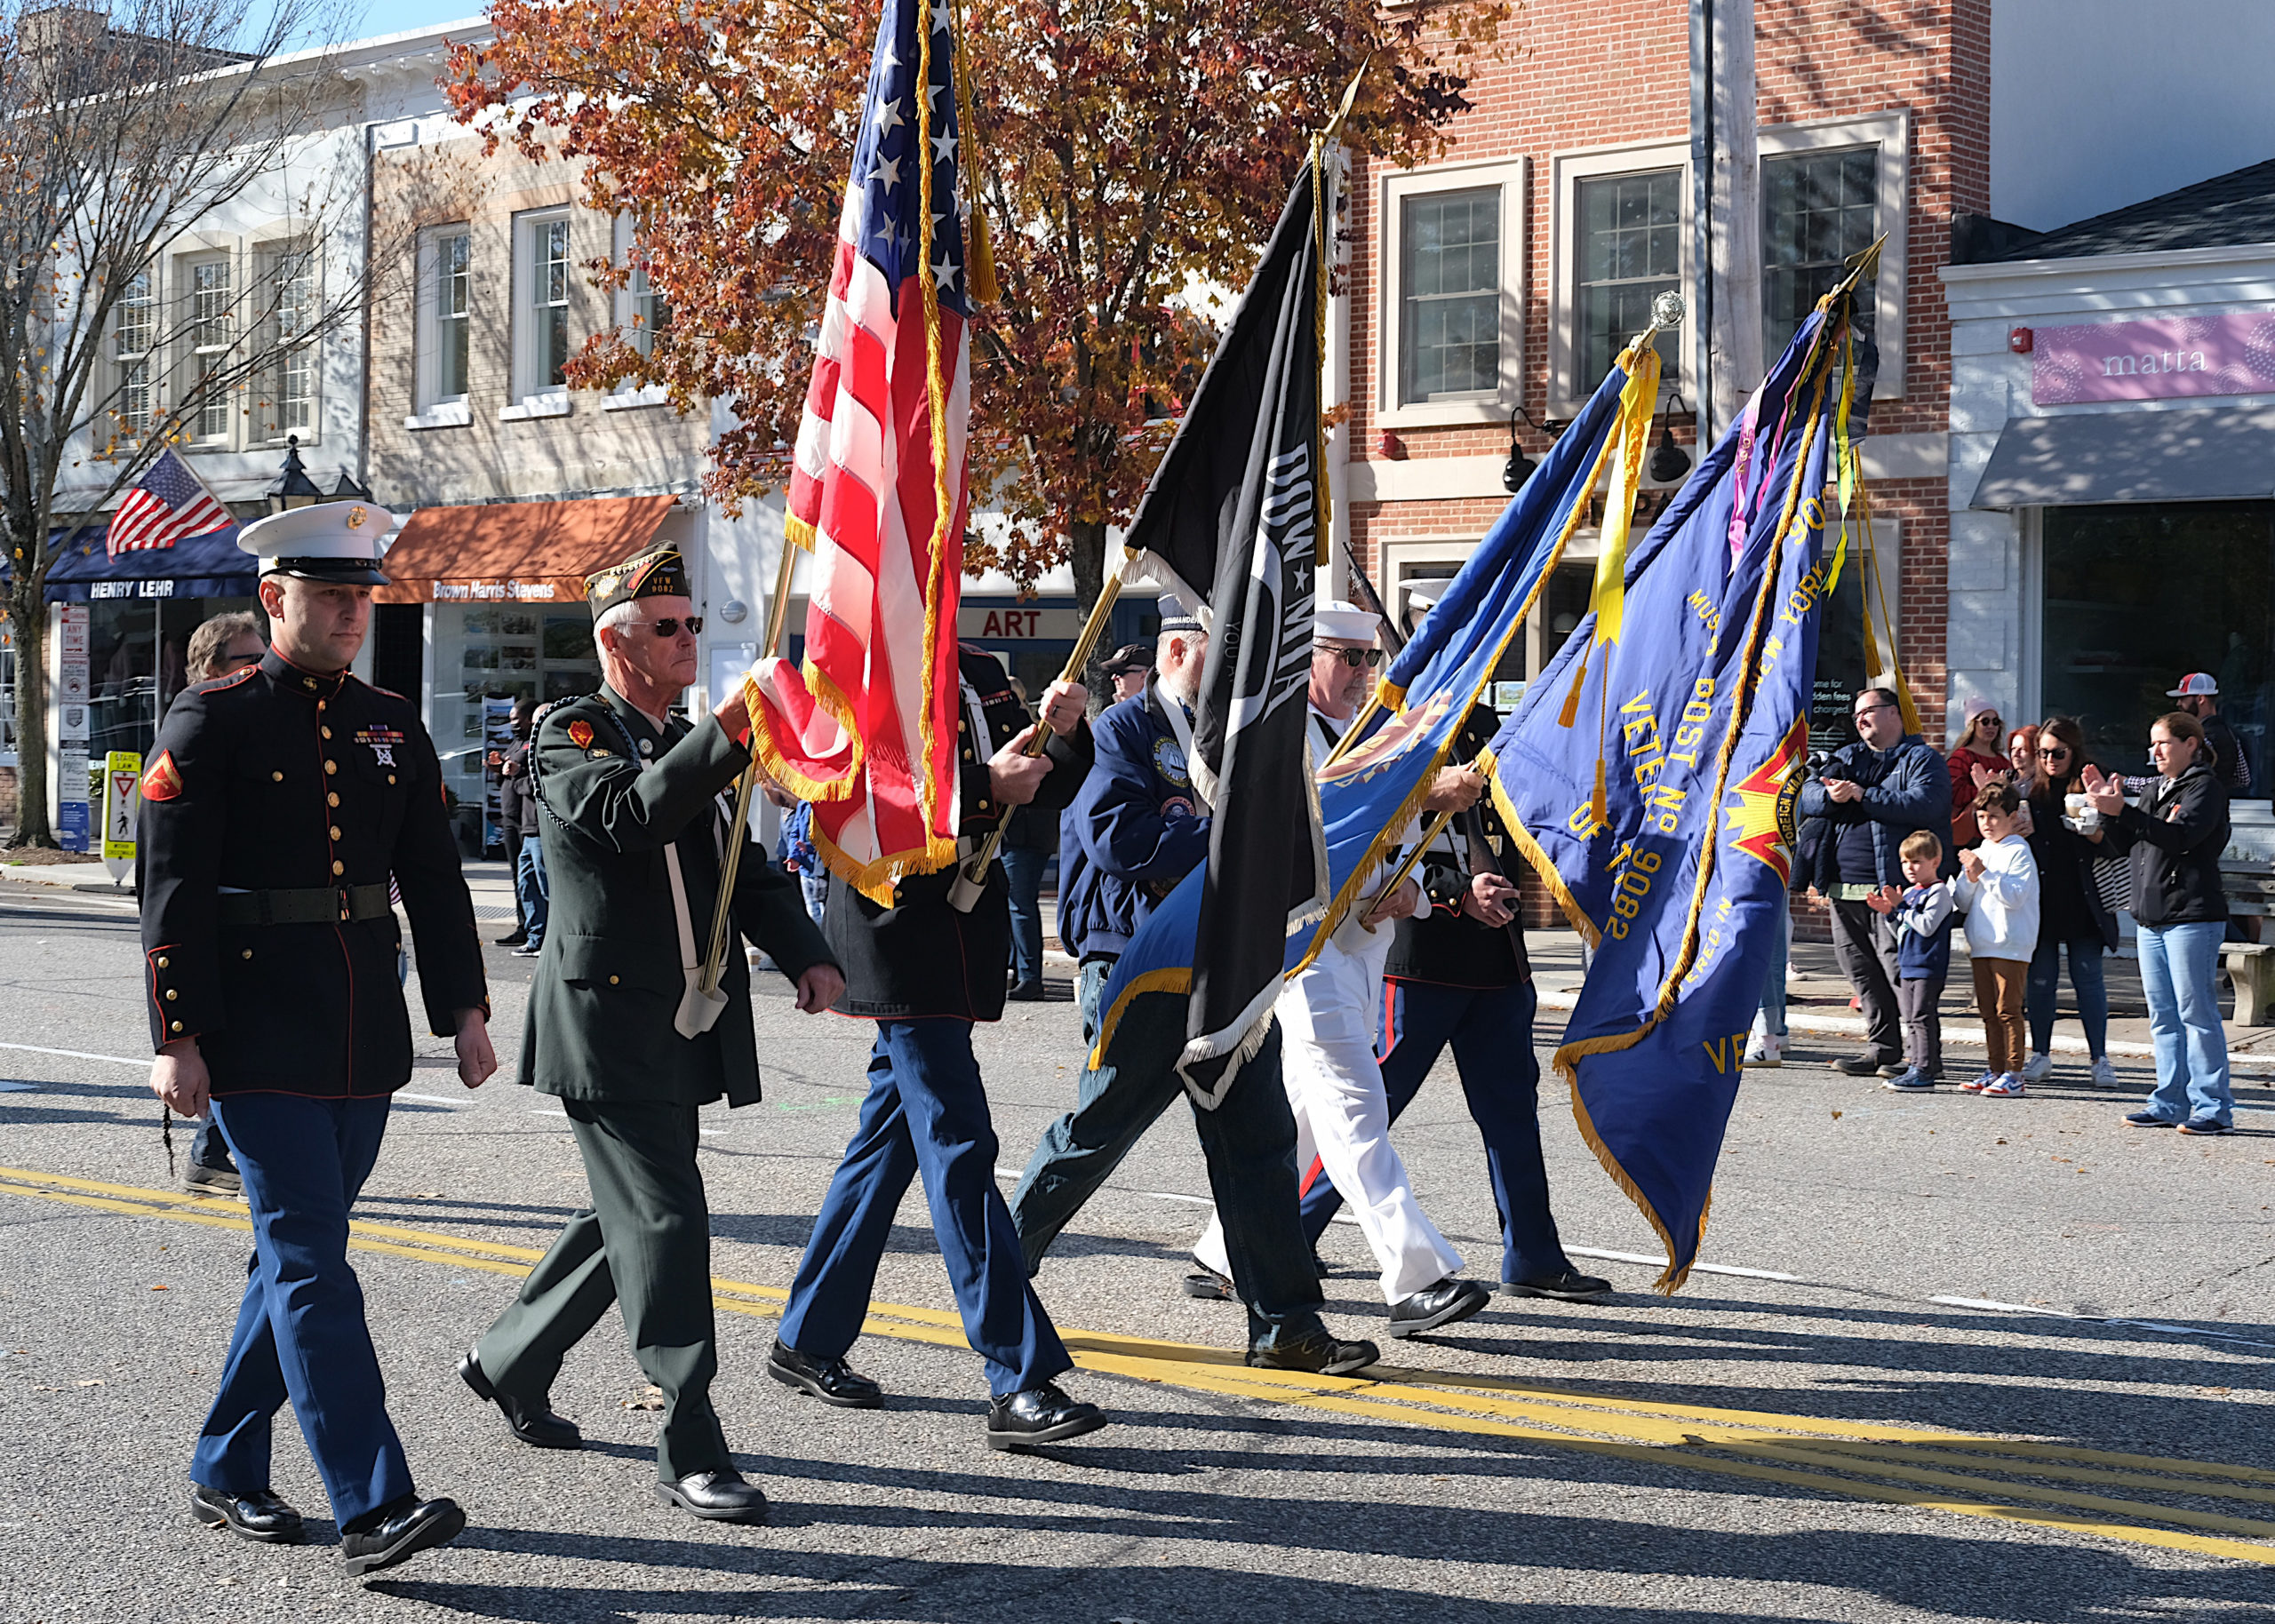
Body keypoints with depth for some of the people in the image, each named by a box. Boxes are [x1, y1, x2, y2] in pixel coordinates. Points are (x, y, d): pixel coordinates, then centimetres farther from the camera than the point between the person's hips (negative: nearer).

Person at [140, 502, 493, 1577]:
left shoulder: (392, 725, 12)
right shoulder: (211, 723, -4)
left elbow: (434, 879, 14)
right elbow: (173, 891, -8)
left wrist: (464, 1009, 9)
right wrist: (176, 1038, -13)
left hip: (364, 1043, 6)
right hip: (260, 1043, -6)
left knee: (296, 1254, 13)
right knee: (312, 1265, -9)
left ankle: (224, 1473, 27)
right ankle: (371, 1510, -11)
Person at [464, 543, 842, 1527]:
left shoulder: (687, 746, 17)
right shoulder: (572, 736, -6)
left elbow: (745, 866, 16)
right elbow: (633, 816, -26)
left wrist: (805, 954, 0)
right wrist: (726, 734, -36)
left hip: (686, 1031, 8)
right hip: (609, 1025, -8)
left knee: (630, 1216, 17)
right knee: (665, 1219, -10)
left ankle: (510, 1360, 36)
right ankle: (690, 1452, -5)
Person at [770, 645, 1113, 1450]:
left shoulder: (980, 674, 13)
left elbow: (1050, 789, 15)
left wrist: (1063, 731, -6)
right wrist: (983, 788, -24)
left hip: (965, 945, 8)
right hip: (899, 940, -8)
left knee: (889, 1139, 14)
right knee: (959, 1149, -10)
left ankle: (807, 1339, 26)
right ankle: (1020, 1383, -10)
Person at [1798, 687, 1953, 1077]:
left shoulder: (1921, 760, 2)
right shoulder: (1845, 758, 21)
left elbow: (1924, 804, -17)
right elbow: (1807, 796, 11)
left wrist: (1863, 795, -14)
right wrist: (1831, 796, -12)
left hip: (1893, 887, -7)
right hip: (1845, 890, 7)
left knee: (1899, 969, -10)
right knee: (1860, 972, 7)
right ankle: (1882, 1047, 15)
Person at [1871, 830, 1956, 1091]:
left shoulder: (1939, 892, -11)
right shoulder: (1909, 892, 16)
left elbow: (1927, 926, -22)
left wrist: (1900, 906, -19)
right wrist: (1889, 911, 5)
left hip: (1928, 967, -9)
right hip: (1908, 967, 9)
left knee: (1922, 1017, -9)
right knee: (1912, 1019, 13)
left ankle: (1924, 1071, -9)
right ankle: (1924, 1065, 20)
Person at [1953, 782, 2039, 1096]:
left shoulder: (2019, 852, -4)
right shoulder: (1978, 854, 16)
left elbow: (2014, 896, -16)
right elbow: (1961, 903, 15)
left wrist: (1985, 873, -19)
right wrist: (1970, 878, -3)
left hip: (2011, 945, -7)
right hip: (1981, 944, 7)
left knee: (2008, 1009, -8)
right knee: (1989, 1011, 9)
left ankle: (2013, 1074, -6)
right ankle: (1996, 1070, 15)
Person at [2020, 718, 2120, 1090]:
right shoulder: (2030, 790, 8)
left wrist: (2092, 831, -18)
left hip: (2082, 900, -2)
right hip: (2041, 898, 2)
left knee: (2088, 977, 0)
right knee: (2040, 978, 5)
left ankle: (2100, 1058, 4)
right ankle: (2040, 1055, 15)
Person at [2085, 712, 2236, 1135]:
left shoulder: (2205, 786, -6)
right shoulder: (2156, 789, 21)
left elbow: (2181, 836, -21)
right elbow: (2127, 843, 20)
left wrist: (2122, 811, -28)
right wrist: (2108, 808, 4)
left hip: (2192, 917, -8)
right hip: (2151, 917, 8)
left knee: (2196, 1012, -8)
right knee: (2163, 1016, 9)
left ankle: (2213, 1107, -4)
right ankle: (2171, 1103, 14)